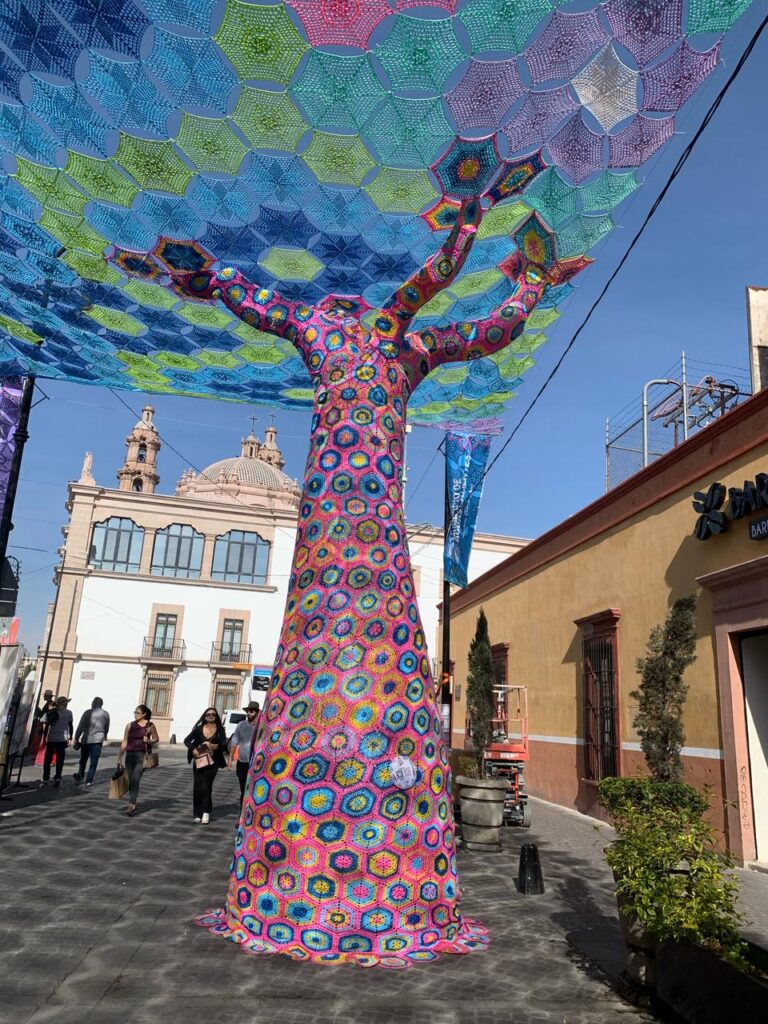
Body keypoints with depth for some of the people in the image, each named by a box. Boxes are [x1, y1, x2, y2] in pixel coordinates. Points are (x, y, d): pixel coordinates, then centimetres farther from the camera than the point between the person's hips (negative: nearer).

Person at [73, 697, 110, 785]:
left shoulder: (87, 713, -5)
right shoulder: (106, 714, 2)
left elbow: (80, 727, -6)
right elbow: (107, 729, 10)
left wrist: (76, 739, 1)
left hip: (86, 740, 0)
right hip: (98, 741, 0)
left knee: (83, 760, 19)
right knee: (94, 762, 5)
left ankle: (80, 777, 30)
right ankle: (89, 780, 2)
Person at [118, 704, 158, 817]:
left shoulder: (150, 725, 0)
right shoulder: (130, 725, 6)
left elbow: (156, 738, 9)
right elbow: (124, 742, 8)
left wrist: (149, 741, -12)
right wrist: (120, 757, 6)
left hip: (142, 755, -3)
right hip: (130, 755, 3)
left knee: (135, 779, -13)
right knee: (131, 780, 8)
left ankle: (131, 805, -14)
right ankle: (134, 802, 25)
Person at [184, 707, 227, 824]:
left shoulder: (220, 730, 5)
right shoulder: (199, 728, 8)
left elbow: (224, 744, -2)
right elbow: (187, 740, 3)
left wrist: (215, 746, -20)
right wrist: (193, 749, -14)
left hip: (212, 762, -2)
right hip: (199, 761, 2)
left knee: (206, 787, -10)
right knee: (197, 787, 0)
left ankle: (206, 812, 2)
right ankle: (198, 814, 9)